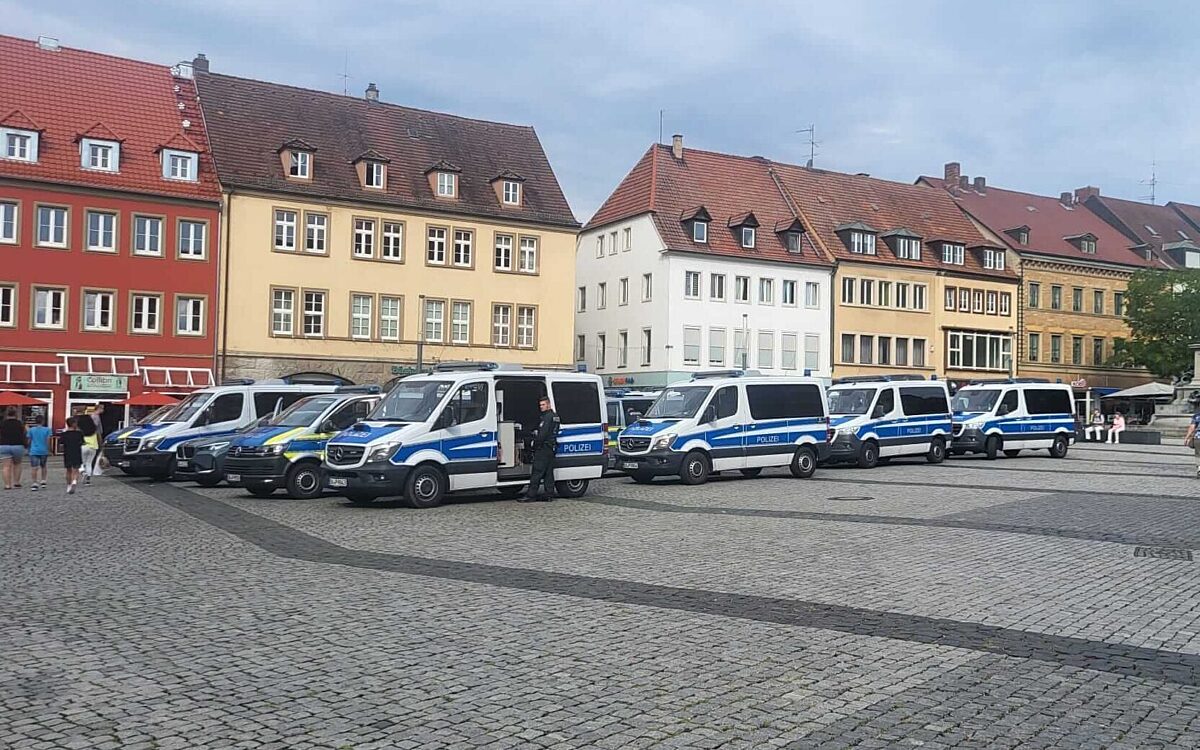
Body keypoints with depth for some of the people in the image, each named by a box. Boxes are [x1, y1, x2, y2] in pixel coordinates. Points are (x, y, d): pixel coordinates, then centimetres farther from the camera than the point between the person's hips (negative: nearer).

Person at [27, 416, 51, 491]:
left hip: (34, 451, -1)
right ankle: (43, 481, 20)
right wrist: (48, 450, 5)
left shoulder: (31, 429, 0)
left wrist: (29, 449, 21)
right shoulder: (47, 429, -3)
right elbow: (48, 441, -4)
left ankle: (35, 483, -16)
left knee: (34, 467, -6)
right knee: (43, 466, 20)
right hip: (44, 451, 1)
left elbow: (29, 441, 4)